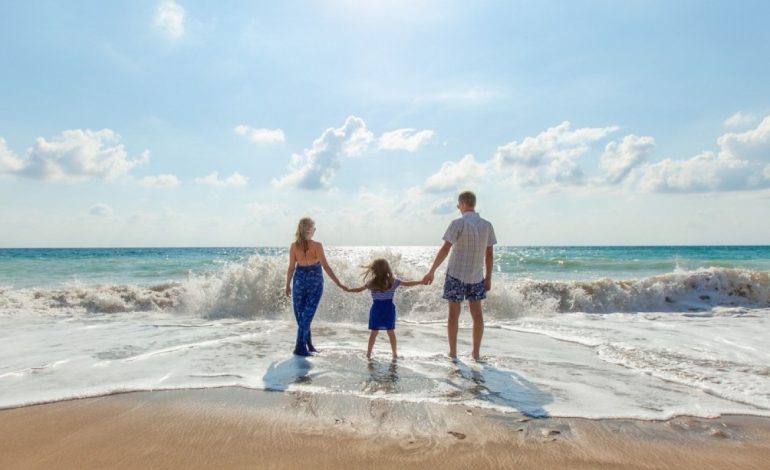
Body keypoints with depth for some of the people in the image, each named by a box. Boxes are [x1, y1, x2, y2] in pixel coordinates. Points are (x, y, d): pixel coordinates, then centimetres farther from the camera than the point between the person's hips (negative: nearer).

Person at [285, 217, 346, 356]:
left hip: (300, 280, 2)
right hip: (315, 282, -2)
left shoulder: (294, 246, -6)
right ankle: (300, 347, 1)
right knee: (307, 314, 3)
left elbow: (291, 268, -2)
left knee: (300, 314, 14)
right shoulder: (317, 246, -13)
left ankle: (308, 344, 22)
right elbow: (326, 266, -17)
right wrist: (339, 283, -14)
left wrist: (288, 285, 10)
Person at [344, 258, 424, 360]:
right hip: (389, 309, 0)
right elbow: (408, 284, -1)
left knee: (373, 333, 9)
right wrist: (421, 282, 9)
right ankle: (395, 354, 16)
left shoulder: (371, 283, -6)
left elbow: (359, 289, 4)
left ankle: (368, 354, 13)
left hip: (376, 309, 0)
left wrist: (348, 289, 21)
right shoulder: (393, 282, -7)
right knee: (391, 332, 10)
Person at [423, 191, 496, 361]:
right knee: (477, 313, 11)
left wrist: (432, 271, -9)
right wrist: (488, 277, 12)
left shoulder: (458, 223, -12)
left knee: (454, 313, 5)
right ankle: (476, 352, 16)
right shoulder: (487, 225, 2)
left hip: (456, 274, -4)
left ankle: (453, 353, 11)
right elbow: (489, 254, 5)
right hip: (477, 276, 4)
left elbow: (445, 249, -15)